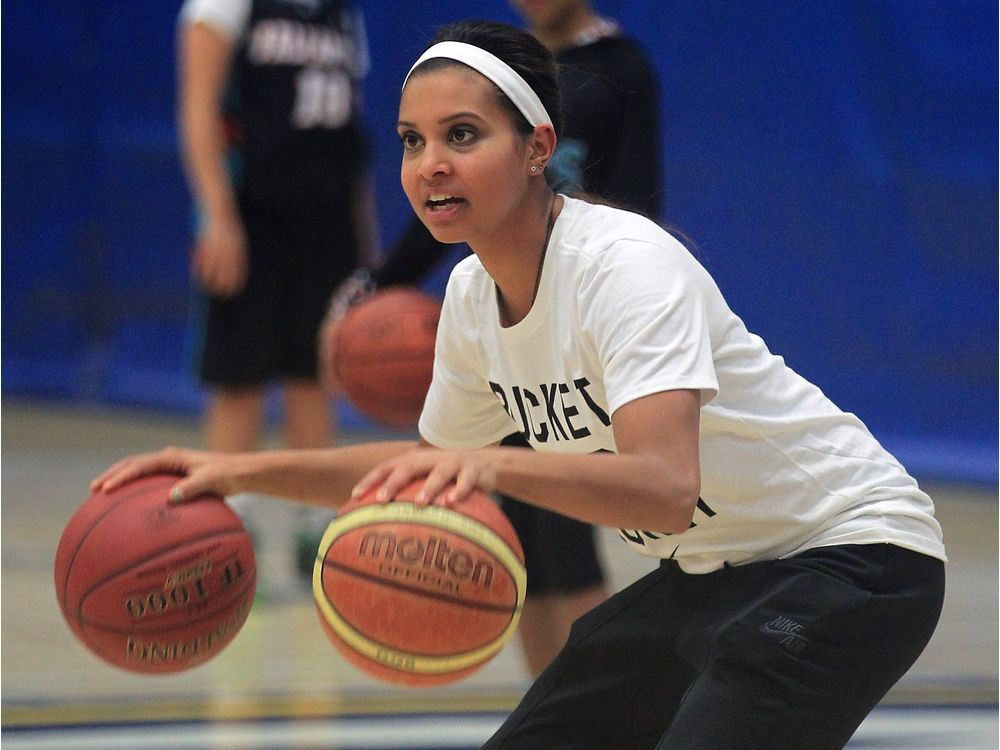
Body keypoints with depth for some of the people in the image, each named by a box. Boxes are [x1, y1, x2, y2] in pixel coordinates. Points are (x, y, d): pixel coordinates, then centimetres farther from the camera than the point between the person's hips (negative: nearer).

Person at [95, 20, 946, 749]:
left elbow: (664, 488, -40)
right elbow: (431, 467, 18)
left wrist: (494, 465, -54)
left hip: (849, 557, -9)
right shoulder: (474, 294, 0)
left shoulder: (627, 265, -25)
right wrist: (242, 471, 7)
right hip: (707, 575, 9)